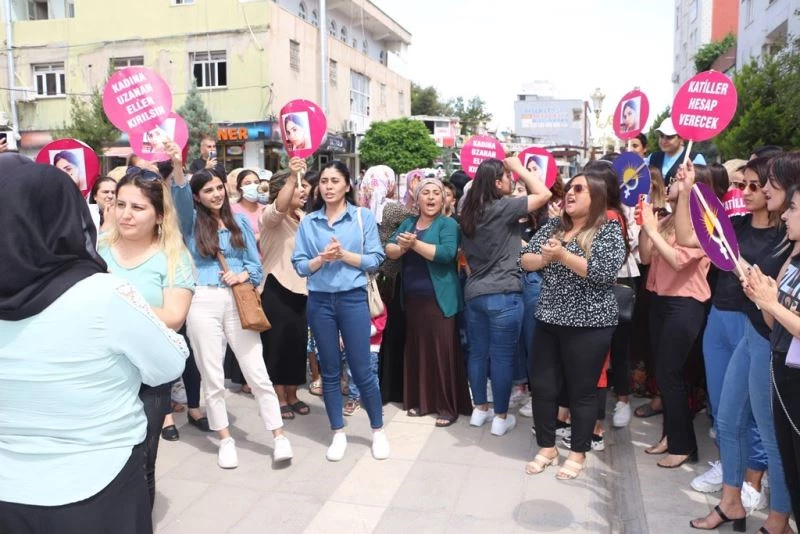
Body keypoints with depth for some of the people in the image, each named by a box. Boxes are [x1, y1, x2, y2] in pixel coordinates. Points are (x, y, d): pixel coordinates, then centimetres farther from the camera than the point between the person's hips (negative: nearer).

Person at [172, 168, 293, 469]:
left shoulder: (239, 222, 13)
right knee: (212, 377, 5)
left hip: (238, 302, 1)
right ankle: (225, 440, 20)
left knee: (257, 373, 0)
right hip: (203, 303, -1)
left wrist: (242, 275, -9)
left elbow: (256, 263, 12)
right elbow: (180, 196, -15)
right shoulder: (192, 221, 7)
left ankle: (279, 436, 8)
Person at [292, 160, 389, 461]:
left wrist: (344, 255, -16)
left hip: (353, 299, -2)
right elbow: (300, 266, 2)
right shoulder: (308, 222, 5)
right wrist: (322, 258, -16)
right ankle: (338, 434, 24)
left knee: (361, 370, 3)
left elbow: (375, 260, -4)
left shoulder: (363, 217, 0)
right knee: (329, 371, 10)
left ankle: (378, 431, 22)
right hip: (319, 301, 2)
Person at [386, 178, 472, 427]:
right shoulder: (408, 223, 13)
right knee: (417, 349, 12)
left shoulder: (448, 223, -5)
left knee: (443, 351, -2)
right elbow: (389, 250, 4)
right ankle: (420, 400, 25)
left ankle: (449, 407, 8)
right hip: (413, 299, 6)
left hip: (439, 300, -6)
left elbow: (446, 253, -22)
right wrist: (402, 246, -17)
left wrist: (415, 243, -21)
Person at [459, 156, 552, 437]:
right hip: (502, 294, -7)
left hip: (473, 293, 7)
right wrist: (519, 167, 0)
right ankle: (501, 417, 12)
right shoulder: (503, 208, -13)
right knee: (503, 356, 2)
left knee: (478, 352, 14)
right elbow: (544, 194, -10)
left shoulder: (470, 211, 8)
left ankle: (480, 409, 26)